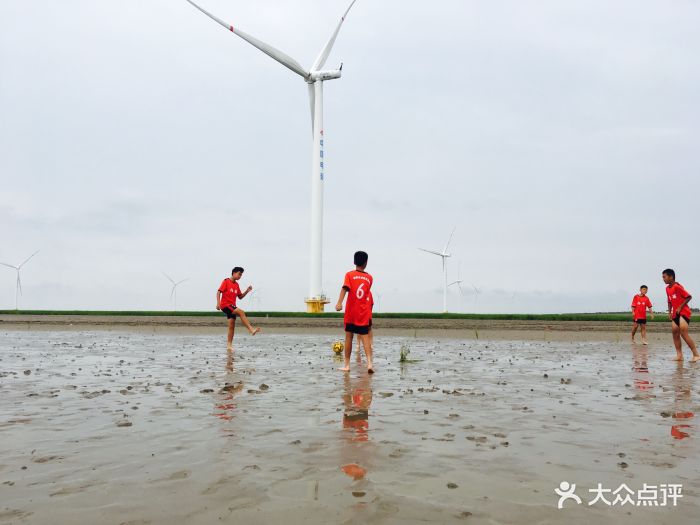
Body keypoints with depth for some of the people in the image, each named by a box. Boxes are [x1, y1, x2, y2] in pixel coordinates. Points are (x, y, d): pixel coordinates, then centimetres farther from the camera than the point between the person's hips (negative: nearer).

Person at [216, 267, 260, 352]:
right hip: (225, 305, -7)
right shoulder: (226, 281, -4)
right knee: (241, 312, -27)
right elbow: (218, 292, -11)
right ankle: (251, 329, -31)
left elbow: (240, 297, 17)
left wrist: (247, 291, 2)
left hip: (232, 307, 7)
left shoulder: (236, 285, 15)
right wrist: (218, 303, -23)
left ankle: (229, 345, 7)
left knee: (232, 326, 2)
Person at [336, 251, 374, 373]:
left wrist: (339, 302, -28)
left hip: (351, 313, -1)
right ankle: (369, 363, -19)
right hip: (364, 314, 1)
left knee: (349, 337, 9)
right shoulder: (369, 278, 7)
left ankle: (347, 365, 13)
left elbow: (345, 288, -17)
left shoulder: (350, 275, -1)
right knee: (365, 338, -2)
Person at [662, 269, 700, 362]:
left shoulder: (677, 287, -16)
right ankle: (679, 355, 7)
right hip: (675, 314, 9)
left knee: (683, 333, -16)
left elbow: (689, 297, -16)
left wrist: (680, 307, -18)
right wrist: (669, 312, 9)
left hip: (684, 312, -9)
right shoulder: (667, 288, 10)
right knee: (675, 333, 3)